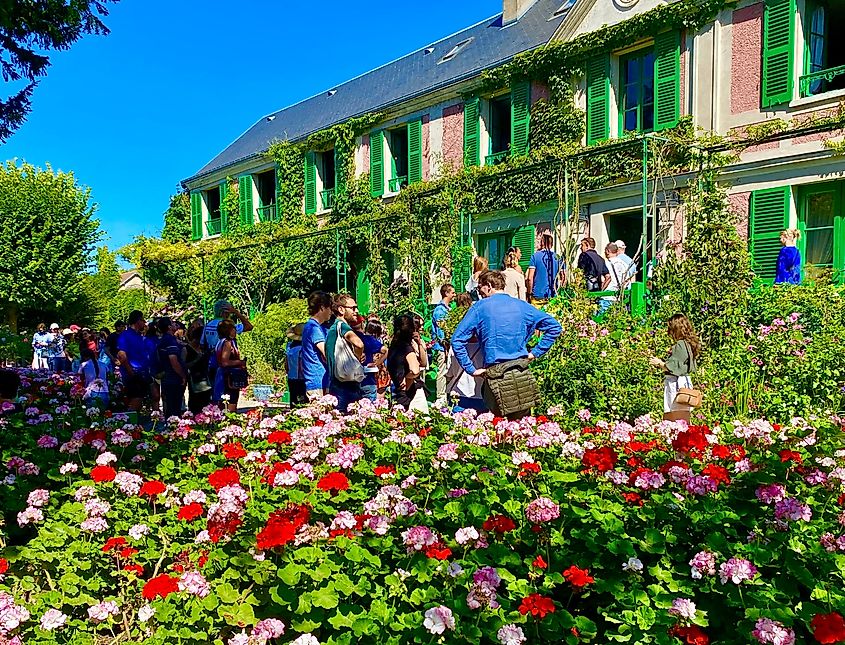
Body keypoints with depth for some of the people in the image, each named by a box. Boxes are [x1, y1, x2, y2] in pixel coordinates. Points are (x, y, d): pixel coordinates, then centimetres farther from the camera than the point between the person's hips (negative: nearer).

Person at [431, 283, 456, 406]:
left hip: (448, 345, 9)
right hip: (441, 346, -9)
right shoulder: (439, 310, -12)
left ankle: (447, 395, 20)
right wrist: (446, 345, -17)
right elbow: (440, 330, -16)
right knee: (442, 372, -6)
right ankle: (440, 399, -2)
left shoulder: (448, 308, 15)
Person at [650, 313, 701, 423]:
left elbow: (672, 368, -15)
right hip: (684, 381, 10)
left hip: (675, 382, -10)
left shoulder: (680, 345, -13)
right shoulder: (687, 344, 15)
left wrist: (659, 363, -1)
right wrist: (661, 363, 19)